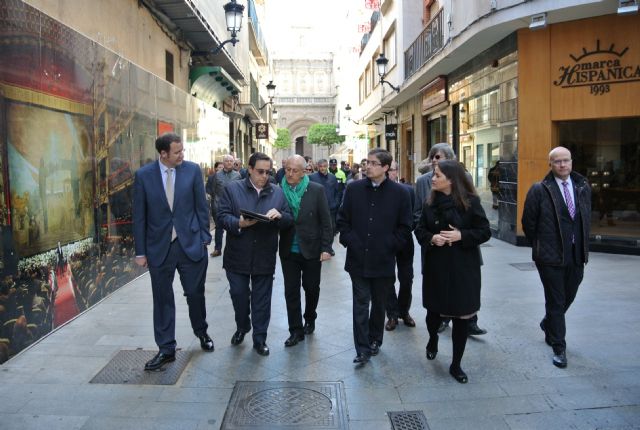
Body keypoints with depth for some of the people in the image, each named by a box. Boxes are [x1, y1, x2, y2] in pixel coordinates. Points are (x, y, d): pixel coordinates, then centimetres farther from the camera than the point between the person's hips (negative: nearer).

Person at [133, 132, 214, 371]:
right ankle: (166, 349, 22)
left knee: (195, 294, 11)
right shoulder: (143, 175, -3)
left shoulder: (192, 170, -2)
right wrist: (140, 251, -1)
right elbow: (139, 216, 0)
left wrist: (204, 238, 0)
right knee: (163, 300, 8)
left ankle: (202, 333, 37)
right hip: (159, 248, 0)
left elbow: (201, 206, 2)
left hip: (191, 244, 0)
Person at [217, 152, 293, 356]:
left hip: (265, 257, 1)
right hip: (238, 255, -1)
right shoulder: (232, 189, 0)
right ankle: (242, 328, 37)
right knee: (238, 295, 11)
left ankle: (260, 339, 22)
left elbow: (289, 220, 4)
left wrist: (279, 216, -18)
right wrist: (239, 223, -25)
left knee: (262, 299, 8)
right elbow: (222, 215, -6)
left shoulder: (278, 193, 6)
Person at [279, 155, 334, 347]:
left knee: (311, 288, 13)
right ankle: (296, 331, 18)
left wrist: (326, 248, -9)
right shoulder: (279, 190, -2)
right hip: (288, 250, 2)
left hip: (311, 249, -1)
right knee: (291, 291, 6)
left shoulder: (316, 190, -7)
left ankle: (309, 319, 39)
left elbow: (325, 221, -6)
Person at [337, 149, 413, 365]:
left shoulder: (400, 193, -4)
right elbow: (342, 219, 7)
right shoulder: (353, 189, 1)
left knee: (379, 304, 16)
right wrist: (349, 241, -3)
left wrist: (390, 246, -6)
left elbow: (405, 227, 1)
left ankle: (375, 340, 35)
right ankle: (363, 349, 10)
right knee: (361, 304, 3)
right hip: (358, 258, 1)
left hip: (383, 260, 0)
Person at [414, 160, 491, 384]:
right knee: (434, 309, 11)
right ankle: (433, 339, 46)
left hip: (463, 268, -2)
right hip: (436, 266, 2)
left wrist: (461, 235, -19)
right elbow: (420, 230, 8)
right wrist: (431, 238, -13)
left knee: (462, 316, 4)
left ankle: (456, 365, 21)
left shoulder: (470, 202, -9)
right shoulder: (430, 203, 1)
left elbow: (485, 232, -5)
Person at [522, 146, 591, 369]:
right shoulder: (539, 190, -8)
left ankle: (548, 324, 45)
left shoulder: (583, 187, 6)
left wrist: (583, 246, 10)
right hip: (551, 258, -5)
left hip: (577, 256, 5)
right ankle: (559, 348, 16)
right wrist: (540, 247, 4)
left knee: (568, 298, 17)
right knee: (556, 302, 3)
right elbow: (528, 223, -2)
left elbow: (587, 218, 14)